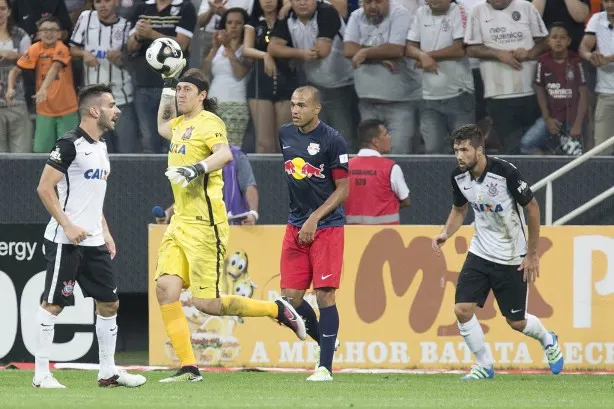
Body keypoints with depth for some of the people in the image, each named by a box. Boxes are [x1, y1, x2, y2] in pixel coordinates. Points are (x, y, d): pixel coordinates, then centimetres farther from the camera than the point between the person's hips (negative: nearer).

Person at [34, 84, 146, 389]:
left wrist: (105, 232, 18)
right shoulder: (70, 144, -13)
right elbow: (45, 188, -15)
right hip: (66, 241, -9)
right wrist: (68, 226, -20)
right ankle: (41, 374, -1)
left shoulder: (101, 146, 15)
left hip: (93, 242, 9)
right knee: (53, 304, -5)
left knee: (109, 303, 9)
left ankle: (108, 372, 17)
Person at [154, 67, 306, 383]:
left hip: (203, 224, -8)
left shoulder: (208, 122, -10)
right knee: (165, 288, -7)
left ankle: (277, 310, 12)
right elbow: (162, 127, 41)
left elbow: (225, 154, -28)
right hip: (179, 222, 8)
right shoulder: (181, 124, 16)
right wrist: (167, 88, 31)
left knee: (205, 304, -8)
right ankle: (188, 368, -4)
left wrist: (197, 169, -42)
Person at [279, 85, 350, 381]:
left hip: (326, 226, -6)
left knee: (324, 295, -9)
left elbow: (343, 189, -9)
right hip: (295, 228, 6)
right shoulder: (285, 135, 7)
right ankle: (325, 342, 24)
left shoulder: (332, 140, -11)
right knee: (291, 297, 1)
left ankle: (325, 366, -5)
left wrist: (314, 219, -15)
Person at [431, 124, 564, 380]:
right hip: (480, 253, 4)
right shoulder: (459, 176, -7)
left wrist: (532, 254, -9)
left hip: (512, 258, -4)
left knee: (516, 322, 4)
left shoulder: (505, 172, -23)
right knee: (462, 309, -12)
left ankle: (548, 341, 38)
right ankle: (485, 366, 5)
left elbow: (532, 207, -12)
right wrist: (446, 233, -8)